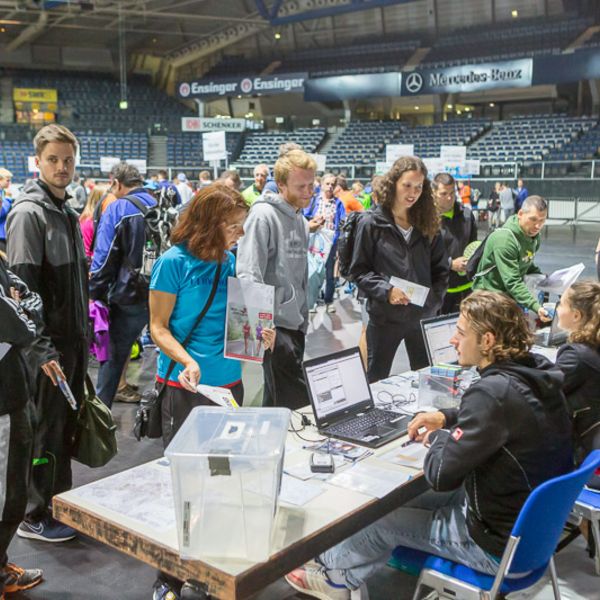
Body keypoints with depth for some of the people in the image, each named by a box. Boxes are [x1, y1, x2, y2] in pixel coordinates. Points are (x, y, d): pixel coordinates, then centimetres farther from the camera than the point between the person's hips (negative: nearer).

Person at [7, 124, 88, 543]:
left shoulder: (68, 212, 13)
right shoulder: (28, 213, -14)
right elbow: (22, 288, -20)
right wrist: (42, 350, -22)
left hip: (74, 341, 8)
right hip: (48, 345, -8)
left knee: (66, 429, 17)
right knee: (45, 433, 3)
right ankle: (36, 517, 17)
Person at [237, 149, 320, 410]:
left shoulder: (300, 218, 13)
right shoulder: (264, 216, -14)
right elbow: (249, 275, -22)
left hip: (296, 323, 9)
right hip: (275, 324, -9)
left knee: (277, 402, 18)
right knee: (296, 402, -9)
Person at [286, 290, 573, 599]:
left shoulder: (493, 392, -31)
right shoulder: (535, 371, -3)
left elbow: (440, 475, -28)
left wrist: (438, 437, -8)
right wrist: (447, 417, 6)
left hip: (502, 544, -8)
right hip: (536, 517, 8)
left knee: (382, 518, 9)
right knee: (408, 500, 21)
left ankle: (333, 573, 37)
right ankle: (342, 575, 37)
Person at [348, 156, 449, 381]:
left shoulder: (427, 224, 5)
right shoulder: (371, 224, -5)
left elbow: (440, 268, 10)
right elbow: (359, 271, -5)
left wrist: (434, 299, -4)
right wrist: (386, 291, -18)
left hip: (423, 316, 3)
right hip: (384, 317, -3)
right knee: (376, 380, 11)